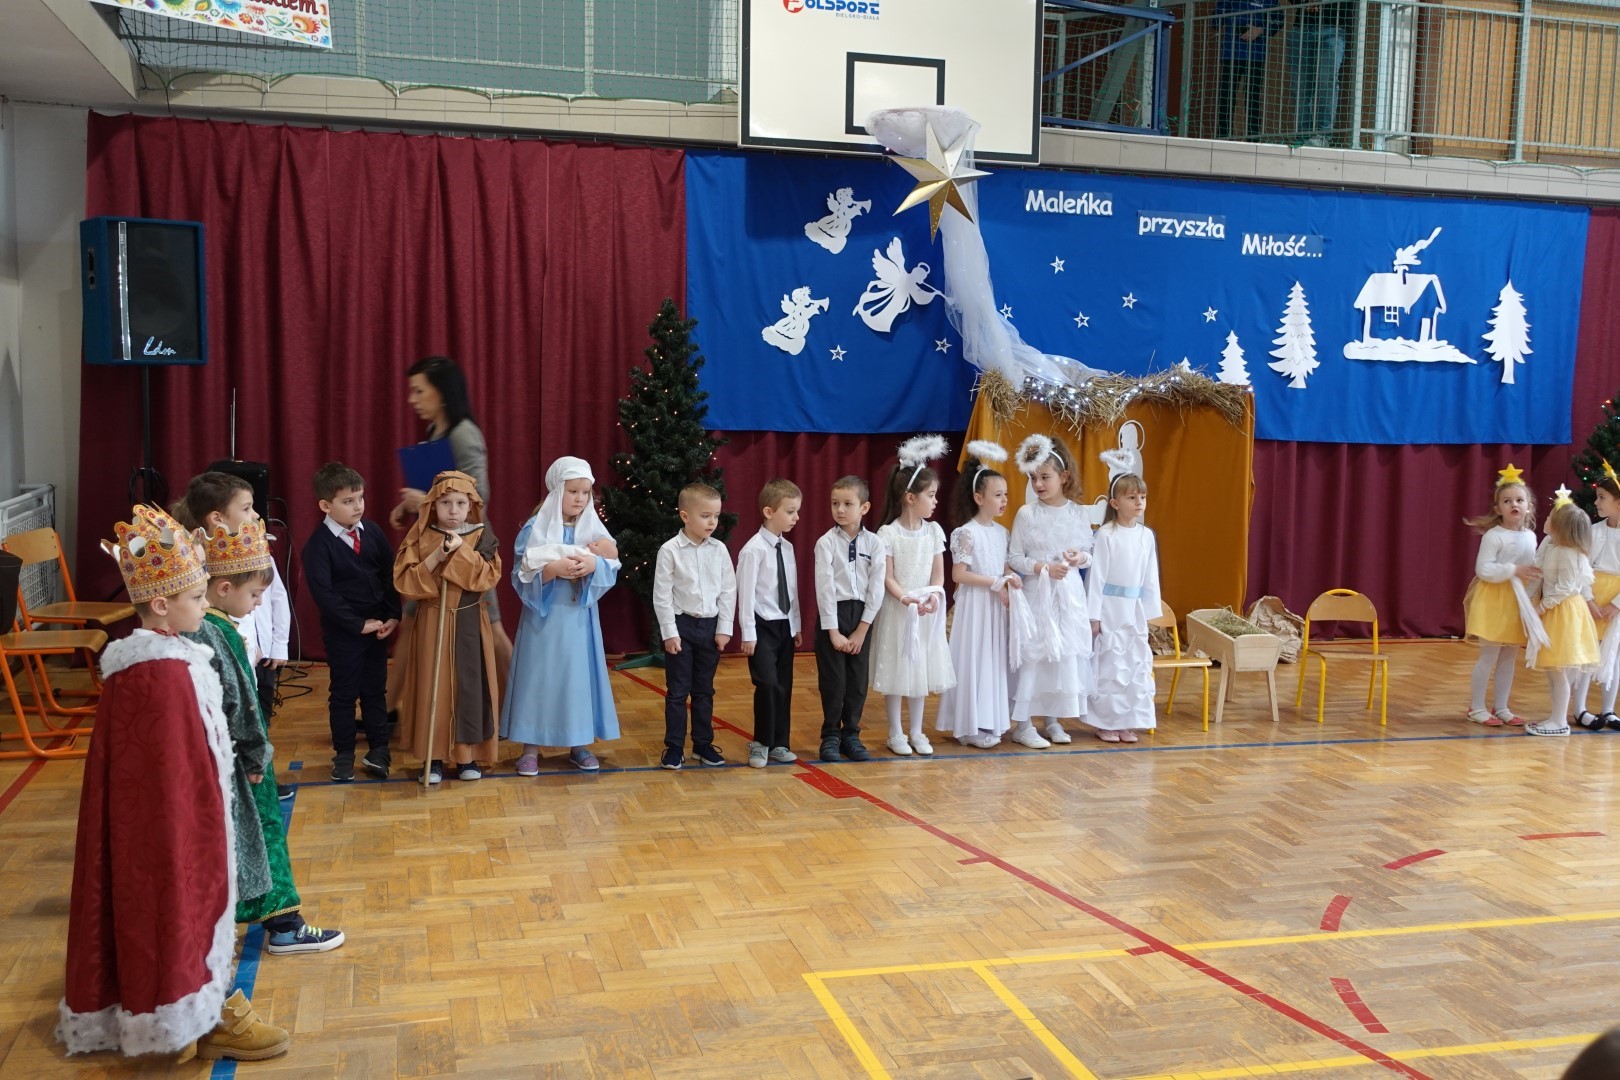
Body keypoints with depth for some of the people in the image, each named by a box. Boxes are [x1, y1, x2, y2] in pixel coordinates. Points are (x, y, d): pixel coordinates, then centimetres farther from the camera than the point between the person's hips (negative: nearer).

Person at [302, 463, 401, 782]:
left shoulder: (373, 532, 1)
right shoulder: (318, 545, -14)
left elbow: (389, 576, 5)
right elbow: (324, 593, -18)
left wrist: (393, 616, -5)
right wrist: (359, 624, -18)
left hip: (378, 626, 4)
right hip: (342, 631, -4)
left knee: (376, 690, 13)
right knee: (344, 693, 8)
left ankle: (378, 749, 24)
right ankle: (344, 754, 20)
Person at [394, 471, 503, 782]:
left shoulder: (482, 536, 0)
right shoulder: (421, 536, -1)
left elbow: (489, 577, -11)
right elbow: (404, 581, -8)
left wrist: (462, 550, -19)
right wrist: (436, 557, -18)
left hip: (470, 622, 0)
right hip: (432, 621, 0)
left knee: (469, 685, 3)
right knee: (432, 686, 2)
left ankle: (468, 754, 14)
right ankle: (433, 756, 11)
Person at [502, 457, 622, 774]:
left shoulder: (595, 529, 4)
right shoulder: (534, 529, -6)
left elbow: (612, 571, -1)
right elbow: (522, 576, -10)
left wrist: (594, 564, -22)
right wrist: (552, 569, -26)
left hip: (580, 617, 3)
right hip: (544, 617, -3)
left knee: (579, 677, 7)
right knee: (540, 677, 1)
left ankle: (579, 745, 20)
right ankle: (531, 748, 11)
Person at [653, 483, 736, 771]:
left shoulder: (719, 550, 0)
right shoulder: (670, 550, -10)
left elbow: (728, 590, 4)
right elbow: (661, 595, -8)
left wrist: (724, 628, 0)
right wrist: (669, 632, -10)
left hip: (710, 625, 3)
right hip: (681, 625, -3)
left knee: (704, 691, 13)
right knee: (677, 690, 4)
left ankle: (703, 744, 23)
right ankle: (674, 747, 13)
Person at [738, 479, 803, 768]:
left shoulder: (787, 548, 7)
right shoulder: (753, 549, -15)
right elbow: (746, 593, -14)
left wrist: (796, 625, 14)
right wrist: (748, 633, -14)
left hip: (785, 625, 7)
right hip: (763, 626, -7)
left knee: (785, 686, 10)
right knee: (768, 685, -12)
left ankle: (779, 744, 20)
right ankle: (760, 744, 4)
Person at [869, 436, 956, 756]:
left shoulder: (934, 531, 2)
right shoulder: (888, 533, -11)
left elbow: (938, 573, 3)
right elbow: (888, 577, -11)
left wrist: (933, 596, -15)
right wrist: (906, 599, -26)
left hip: (926, 611, 4)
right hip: (898, 610, -4)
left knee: (922, 670, 11)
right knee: (896, 670, 3)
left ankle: (917, 733, 23)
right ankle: (895, 734, 16)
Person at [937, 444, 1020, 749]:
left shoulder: (1001, 532, 8)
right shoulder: (967, 533, -14)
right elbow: (959, 574, -17)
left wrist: (1011, 578, -6)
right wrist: (996, 583, -17)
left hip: (996, 605, 7)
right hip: (975, 605, -7)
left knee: (994, 658, 10)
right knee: (974, 659, -2)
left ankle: (988, 720, 19)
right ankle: (971, 726, 6)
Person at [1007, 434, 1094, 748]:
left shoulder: (1078, 514, 3)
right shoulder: (1026, 513, -5)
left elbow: (1088, 553, 10)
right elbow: (1014, 557, -5)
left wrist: (1081, 558, -11)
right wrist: (1043, 567, -17)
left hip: (1070, 594, 3)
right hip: (1037, 593, -3)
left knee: (1067, 653, 7)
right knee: (1032, 654, -3)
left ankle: (1053, 719, 21)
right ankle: (1023, 725, 5)